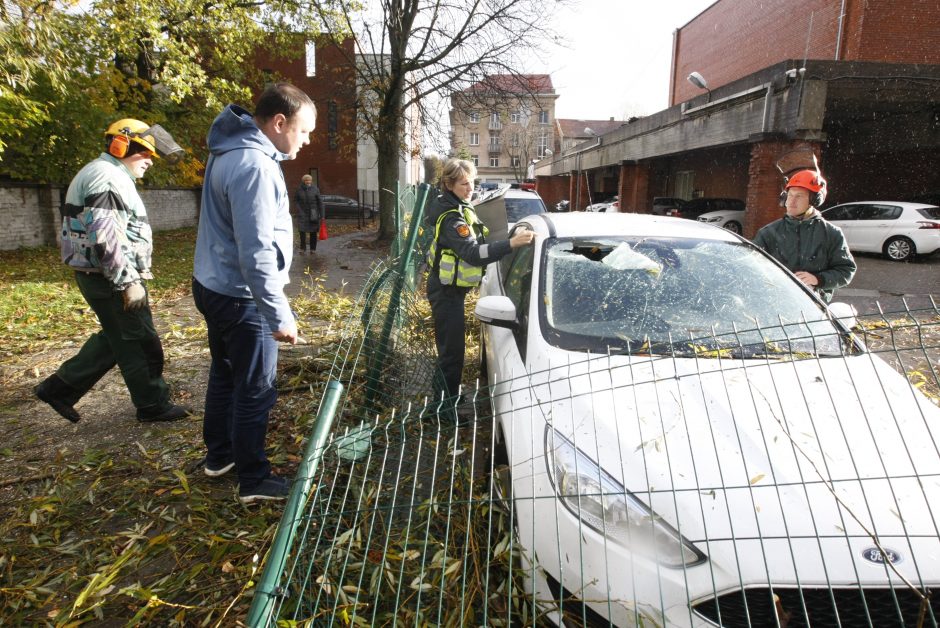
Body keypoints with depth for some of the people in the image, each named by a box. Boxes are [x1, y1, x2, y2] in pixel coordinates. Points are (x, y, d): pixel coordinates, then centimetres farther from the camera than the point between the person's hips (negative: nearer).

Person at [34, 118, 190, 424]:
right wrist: (128, 281, -22)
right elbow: (105, 237, -25)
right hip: (110, 279, -11)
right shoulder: (107, 176, -16)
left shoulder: (107, 176, 19)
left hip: (100, 277, 11)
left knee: (116, 339, 20)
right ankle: (153, 405, 12)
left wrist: (129, 276, 25)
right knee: (140, 342, 0)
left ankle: (58, 388, 27)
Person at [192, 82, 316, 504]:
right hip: (240, 297, -10)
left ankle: (219, 455, 40)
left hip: (214, 287, 10)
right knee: (255, 390, 3)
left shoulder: (231, 150, 9)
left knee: (225, 373, 22)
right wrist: (280, 316, -24)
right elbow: (256, 253, -27)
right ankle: (254, 480, 18)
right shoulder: (254, 166, -24)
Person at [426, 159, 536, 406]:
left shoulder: (458, 207, 8)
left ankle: (448, 398, 35)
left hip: (450, 288, 10)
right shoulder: (452, 218, -24)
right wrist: (511, 243, -44)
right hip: (446, 291, -10)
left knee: (451, 347, 20)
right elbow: (473, 253, -36)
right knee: (452, 350, -4)